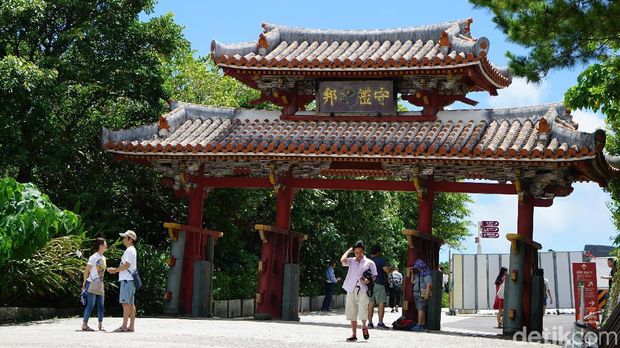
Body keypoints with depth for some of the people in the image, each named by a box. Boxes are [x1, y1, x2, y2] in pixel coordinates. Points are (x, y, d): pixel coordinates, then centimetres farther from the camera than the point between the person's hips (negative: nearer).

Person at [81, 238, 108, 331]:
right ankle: (84, 324, -2)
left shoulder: (103, 258, 13)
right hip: (92, 284, -8)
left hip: (99, 285, 8)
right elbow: (87, 271, -9)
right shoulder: (94, 257, -10)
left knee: (101, 305, 7)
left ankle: (100, 324, 15)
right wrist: (84, 282, -9)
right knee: (90, 304, -7)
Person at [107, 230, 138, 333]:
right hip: (129, 280, 10)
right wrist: (115, 270, 16)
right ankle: (131, 326, 10)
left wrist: (115, 270, -7)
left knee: (126, 303, -11)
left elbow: (126, 265, -19)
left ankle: (124, 326, -13)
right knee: (131, 303, 9)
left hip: (127, 280, -10)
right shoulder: (131, 250, 21)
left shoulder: (130, 250, -12)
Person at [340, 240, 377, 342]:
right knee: (352, 313, 3)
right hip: (351, 289, 3)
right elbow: (342, 260, -8)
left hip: (363, 289, -2)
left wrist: (368, 280, -11)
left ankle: (364, 327, 10)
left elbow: (374, 276, 10)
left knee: (362, 311, -18)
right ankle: (354, 335, 11)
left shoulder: (369, 262, 9)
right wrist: (349, 250, 5)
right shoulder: (351, 261, 12)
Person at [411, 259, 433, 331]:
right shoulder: (418, 274, 18)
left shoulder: (426, 274, -12)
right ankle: (423, 325, 12)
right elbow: (413, 282, 21)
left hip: (423, 295, -10)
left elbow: (429, 285, -19)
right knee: (421, 309, 9)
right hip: (417, 294, 10)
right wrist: (413, 274, 11)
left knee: (421, 309, -14)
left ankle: (419, 325, -18)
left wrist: (427, 295, -24)